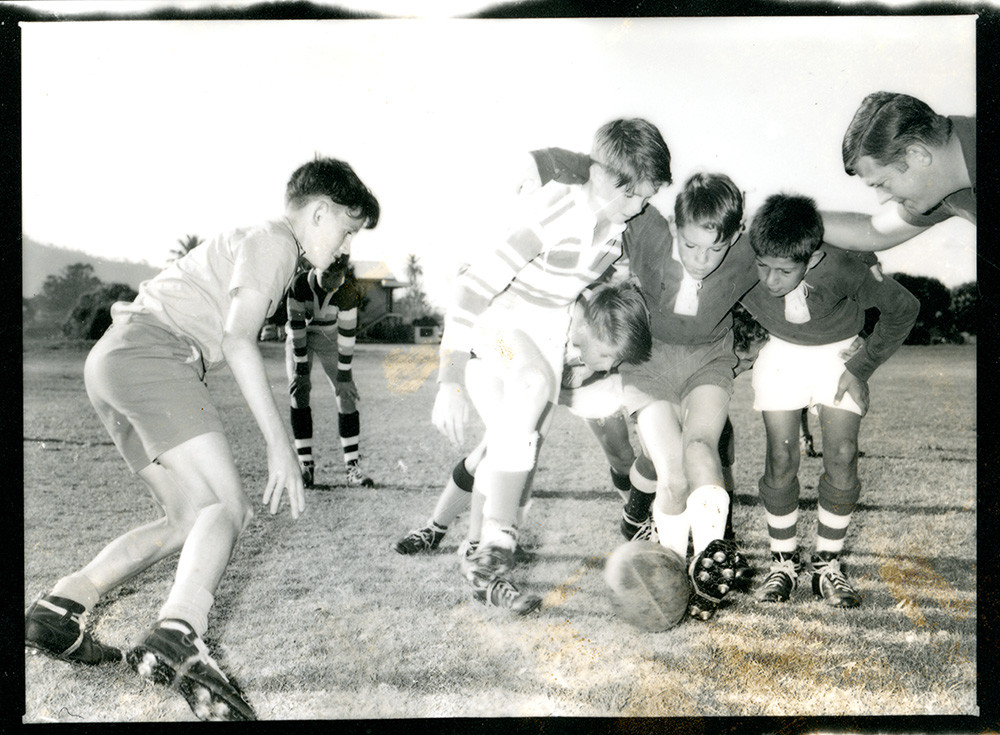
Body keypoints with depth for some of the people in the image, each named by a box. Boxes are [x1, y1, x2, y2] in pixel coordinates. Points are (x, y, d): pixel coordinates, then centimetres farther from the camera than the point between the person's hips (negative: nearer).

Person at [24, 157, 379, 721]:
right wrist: (279, 442, -18)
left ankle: (59, 609, 5)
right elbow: (237, 338, -15)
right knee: (228, 506, -18)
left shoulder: (254, 243, 30)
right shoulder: (274, 241, -1)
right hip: (151, 351, -10)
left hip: (110, 364, 10)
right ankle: (178, 639, -38)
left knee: (192, 520, 8)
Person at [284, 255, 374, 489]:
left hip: (329, 340, 1)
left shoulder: (347, 290, -24)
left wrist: (344, 373, -21)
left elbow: (347, 332, -21)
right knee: (299, 392, -16)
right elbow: (297, 325, -23)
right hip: (300, 339, -1)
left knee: (347, 394, -12)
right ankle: (306, 464, -11)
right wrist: (301, 368, -24)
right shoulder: (300, 284, -26)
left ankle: (352, 466, -11)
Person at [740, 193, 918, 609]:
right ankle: (784, 562, 9)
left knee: (842, 457, -10)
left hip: (839, 353, -1)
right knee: (781, 458, -8)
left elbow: (903, 309, -14)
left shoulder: (842, 271, -32)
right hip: (781, 353, 1)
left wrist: (860, 368, -12)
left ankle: (827, 565, 7)